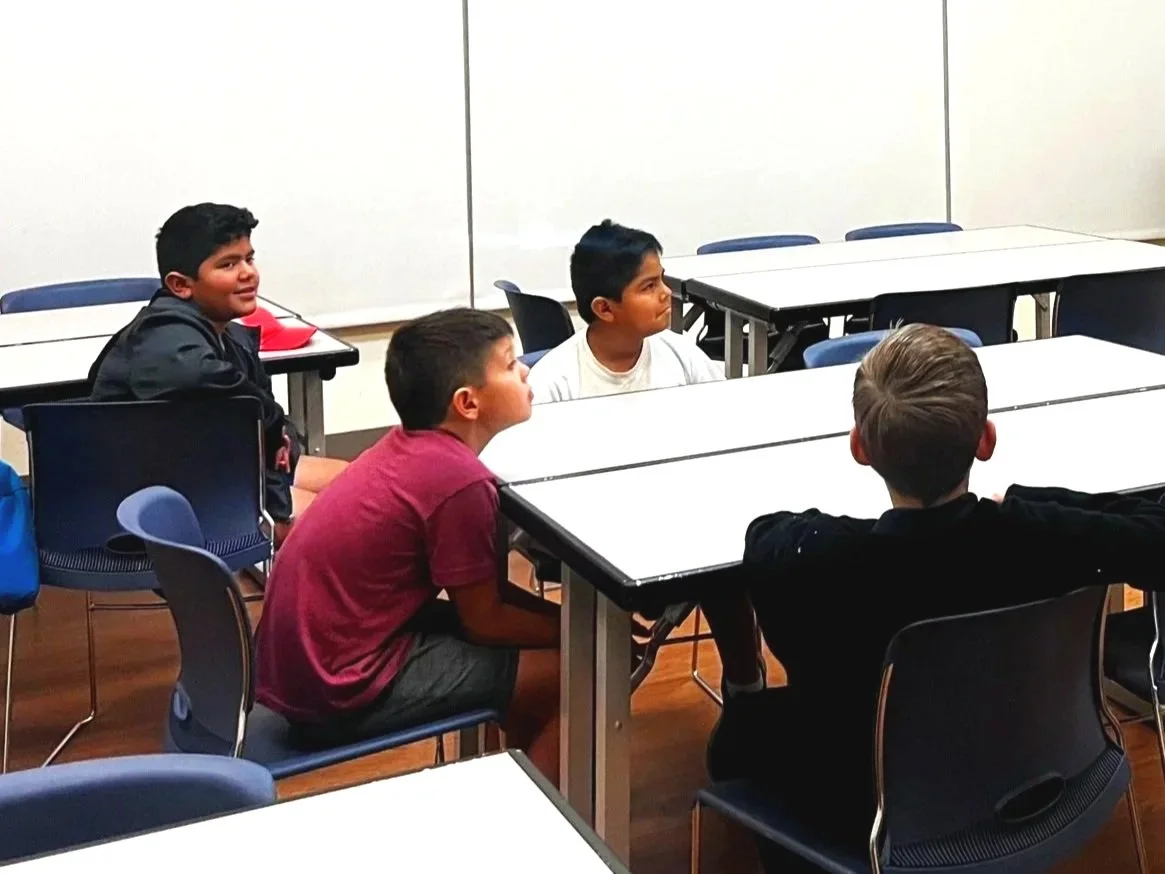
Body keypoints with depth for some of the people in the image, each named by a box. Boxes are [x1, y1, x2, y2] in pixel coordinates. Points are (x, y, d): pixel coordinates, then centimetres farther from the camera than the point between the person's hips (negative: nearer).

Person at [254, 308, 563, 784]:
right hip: (343, 686, -9)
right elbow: (483, 621, -11)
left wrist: (561, 619, 5)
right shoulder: (460, 480, -21)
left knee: (538, 635, 21)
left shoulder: (410, 446, 5)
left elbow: (473, 588, 13)